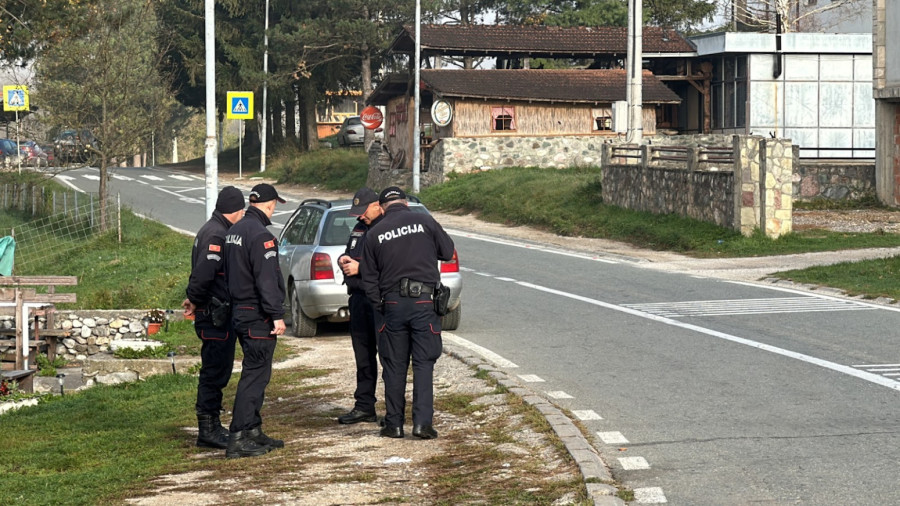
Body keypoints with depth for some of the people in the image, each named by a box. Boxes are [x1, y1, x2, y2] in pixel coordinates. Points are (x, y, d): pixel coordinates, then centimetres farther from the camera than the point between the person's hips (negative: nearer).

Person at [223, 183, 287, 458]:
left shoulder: (234, 231, 15)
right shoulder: (260, 234, -16)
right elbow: (267, 280, -21)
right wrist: (277, 315, -20)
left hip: (239, 312, 10)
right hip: (258, 315, -10)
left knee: (256, 373, 17)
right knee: (254, 375, -8)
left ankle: (253, 431, 22)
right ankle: (238, 438, -11)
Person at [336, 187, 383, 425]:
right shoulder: (359, 229, 19)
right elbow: (349, 253, 29)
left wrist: (360, 267, -17)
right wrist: (344, 260, 6)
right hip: (359, 298, 9)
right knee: (363, 354, 12)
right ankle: (364, 407, 19)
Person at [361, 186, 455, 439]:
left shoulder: (374, 234, 4)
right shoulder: (424, 221, -2)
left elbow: (369, 279, 6)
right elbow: (448, 252, 6)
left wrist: (379, 307, 17)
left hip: (392, 304, 1)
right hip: (424, 304, -1)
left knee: (394, 366, 8)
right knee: (423, 363, 1)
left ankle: (394, 423, 11)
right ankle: (423, 421, -7)